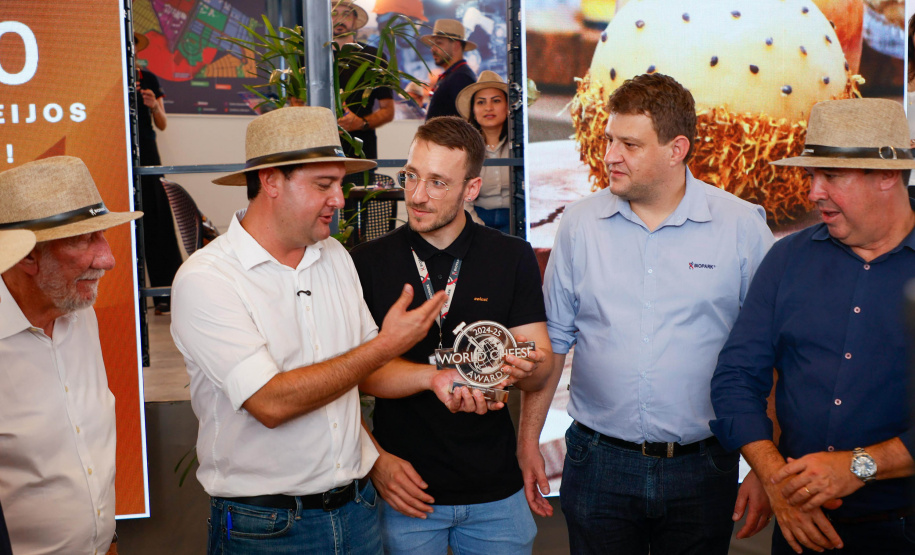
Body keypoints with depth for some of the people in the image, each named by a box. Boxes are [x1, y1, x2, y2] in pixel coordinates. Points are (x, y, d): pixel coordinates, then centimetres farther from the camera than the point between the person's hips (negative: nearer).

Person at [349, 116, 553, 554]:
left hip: (496, 491, 1)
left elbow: (540, 375, -3)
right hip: (405, 489, -1)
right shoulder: (367, 263, -4)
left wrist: (525, 367, -26)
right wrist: (435, 376, -26)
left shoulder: (513, 258, -1)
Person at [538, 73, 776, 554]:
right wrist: (529, 441, 5)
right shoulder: (579, 224, 0)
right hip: (597, 463, 1)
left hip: (701, 467, -1)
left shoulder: (743, 226, -6)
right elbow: (552, 340, 6)